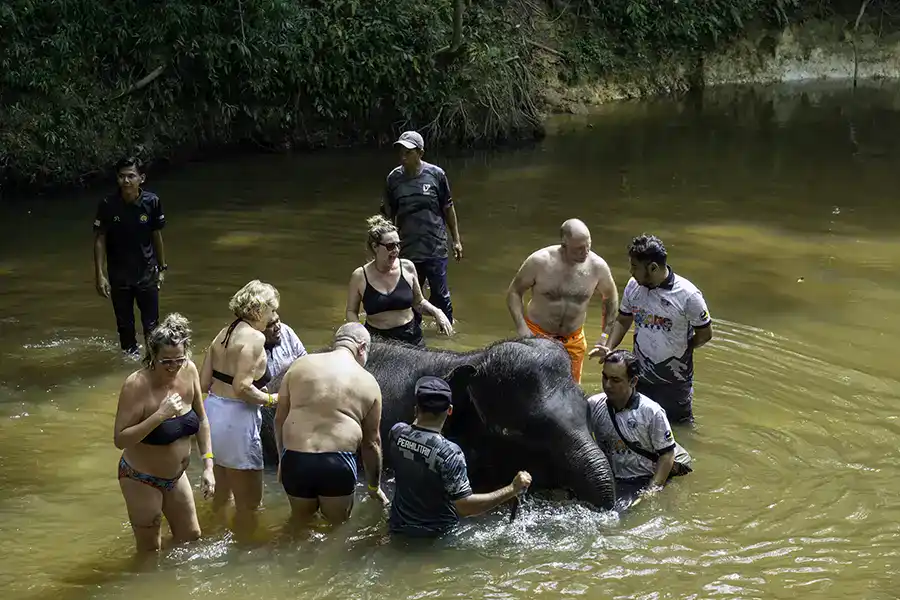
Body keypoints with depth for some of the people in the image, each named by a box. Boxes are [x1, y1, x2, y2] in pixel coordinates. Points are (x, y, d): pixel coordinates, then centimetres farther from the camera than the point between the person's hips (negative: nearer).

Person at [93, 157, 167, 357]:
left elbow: (157, 236, 3)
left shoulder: (152, 202, -10)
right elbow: (99, 240, -7)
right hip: (119, 276, 0)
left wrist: (162, 268, 9)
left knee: (151, 325, 3)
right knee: (124, 325, 12)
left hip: (147, 273, 0)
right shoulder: (107, 205, -13)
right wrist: (99, 275, -10)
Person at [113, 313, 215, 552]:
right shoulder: (137, 385, -27)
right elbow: (120, 439, -29)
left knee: (191, 538, 20)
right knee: (150, 550, 8)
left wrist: (208, 465, -3)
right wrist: (160, 415, -36)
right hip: (142, 480, -6)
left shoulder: (189, 371, -11)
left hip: (176, 476, 6)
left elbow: (202, 420, 3)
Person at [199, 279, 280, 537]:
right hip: (236, 419, -9)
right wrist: (271, 399, -8)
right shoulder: (254, 337, -14)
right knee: (249, 502, 4)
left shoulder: (224, 333, 10)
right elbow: (242, 387, -22)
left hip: (213, 410, 9)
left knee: (222, 492, 27)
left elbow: (203, 382, 9)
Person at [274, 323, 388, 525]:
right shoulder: (368, 382, 6)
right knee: (338, 524, 20)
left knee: (300, 521, 25)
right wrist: (374, 486, 22)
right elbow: (371, 441, 11)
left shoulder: (300, 365, 8)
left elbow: (279, 419, 12)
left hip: (295, 460, 2)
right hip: (337, 464, -2)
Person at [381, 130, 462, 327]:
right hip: (407, 250, 2)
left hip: (435, 249, -2)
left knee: (441, 296, 2)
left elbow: (448, 208, 5)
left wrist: (457, 240, 7)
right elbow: (389, 215, 8)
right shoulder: (394, 178, 0)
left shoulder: (436, 175, -5)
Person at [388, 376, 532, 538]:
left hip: (399, 526, 4)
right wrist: (513, 489, -32)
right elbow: (465, 507, -34)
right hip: (435, 533, -4)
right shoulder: (449, 453, -32)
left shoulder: (396, 433, -16)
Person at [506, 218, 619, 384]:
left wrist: (607, 334, 2)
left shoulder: (597, 266, -14)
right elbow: (514, 292, -7)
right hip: (537, 334, -2)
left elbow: (611, 297, 6)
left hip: (573, 340, 2)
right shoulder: (539, 261, -21)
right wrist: (521, 327, -19)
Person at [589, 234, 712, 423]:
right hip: (640, 378, 4)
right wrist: (609, 348, -9)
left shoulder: (688, 295, -22)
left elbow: (705, 334, -10)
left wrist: (680, 351, -6)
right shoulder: (633, 286, -8)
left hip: (674, 381, -4)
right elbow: (623, 321, 5)